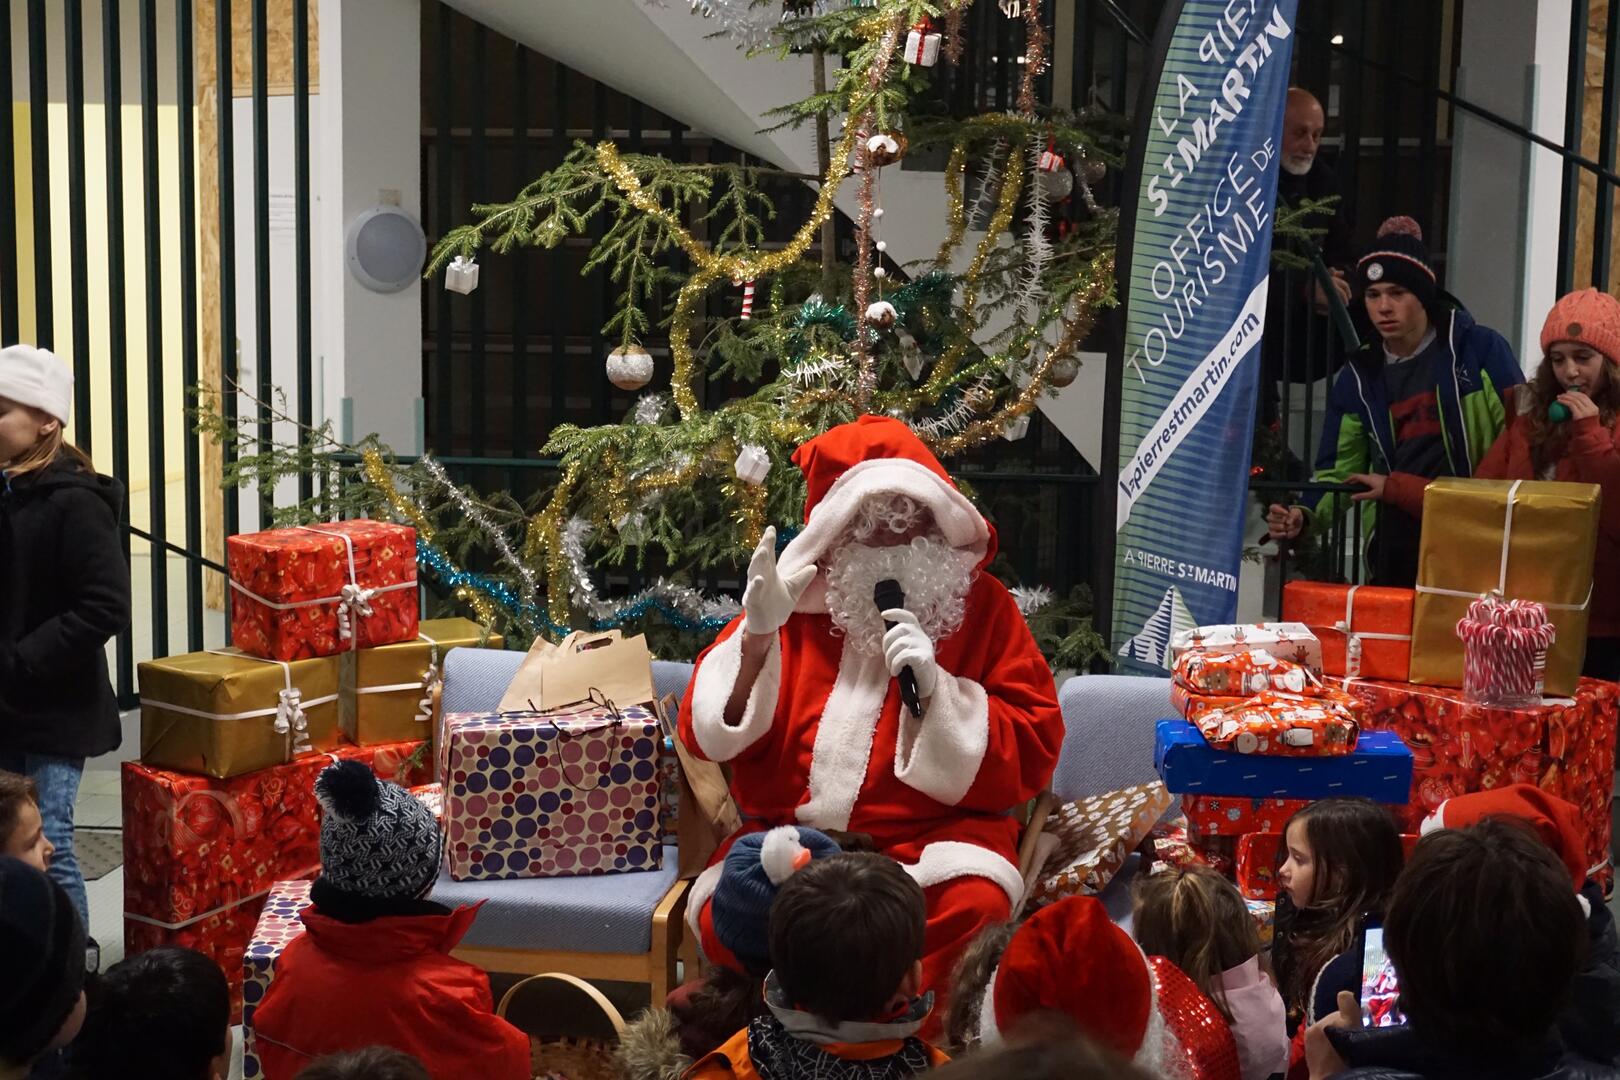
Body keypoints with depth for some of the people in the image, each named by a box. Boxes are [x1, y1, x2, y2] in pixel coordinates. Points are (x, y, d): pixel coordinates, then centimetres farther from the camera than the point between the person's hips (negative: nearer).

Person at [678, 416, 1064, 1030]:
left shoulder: (982, 604, 4)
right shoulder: (795, 599, 8)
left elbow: (1033, 756, -3)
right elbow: (710, 737, 2)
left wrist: (936, 687, -16)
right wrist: (757, 634, -13)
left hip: (933, 834, -1)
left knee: (974, 906, -34)